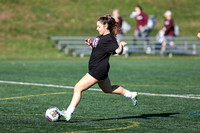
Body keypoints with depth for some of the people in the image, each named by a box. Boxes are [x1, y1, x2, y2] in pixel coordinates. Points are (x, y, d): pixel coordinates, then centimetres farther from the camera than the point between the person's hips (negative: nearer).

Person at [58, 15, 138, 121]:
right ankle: (131, 95, 44)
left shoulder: (110, 39, -19)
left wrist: (121, 47, -52)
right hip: (96, 68, 11)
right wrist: (90, 44, 5)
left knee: (78, 87, -14)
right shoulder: (102, 37, 9)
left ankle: (68, 113, -14)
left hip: (98, 70, -11)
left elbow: (118, 51, -30)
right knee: (108, 89, 30)